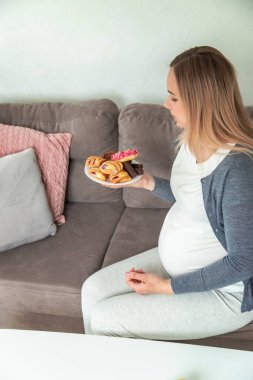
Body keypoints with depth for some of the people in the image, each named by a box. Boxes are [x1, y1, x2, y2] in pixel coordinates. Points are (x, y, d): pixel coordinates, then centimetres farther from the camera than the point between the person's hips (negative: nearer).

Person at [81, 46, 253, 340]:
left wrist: (167, 287, -18)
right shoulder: (192, 139, -4)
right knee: (92, 291, 4)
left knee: (103, 320, -10)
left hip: (222, 292, -7)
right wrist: (147, 182, -3)